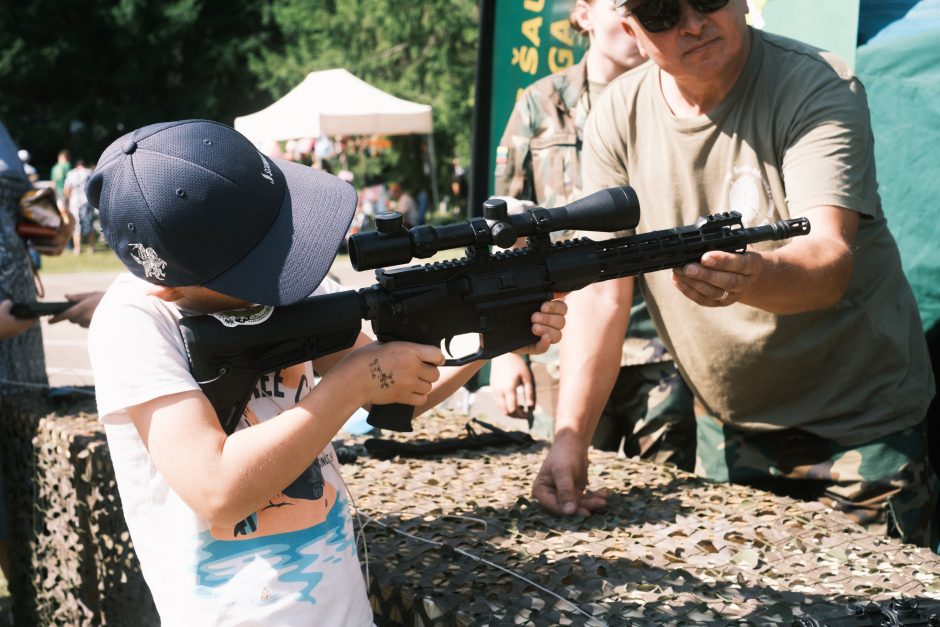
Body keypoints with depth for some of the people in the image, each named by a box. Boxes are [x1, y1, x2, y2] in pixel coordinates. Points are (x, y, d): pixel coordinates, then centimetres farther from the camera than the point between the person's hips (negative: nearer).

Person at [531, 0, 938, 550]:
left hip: (857, 426, -3)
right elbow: (601, 289, -8)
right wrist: (571, 437, -18)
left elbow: (830, 262, -31)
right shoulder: (619, 116, -6)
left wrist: (754, 277, -54)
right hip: (727, 428, 4)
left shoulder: (820, 88, -18)